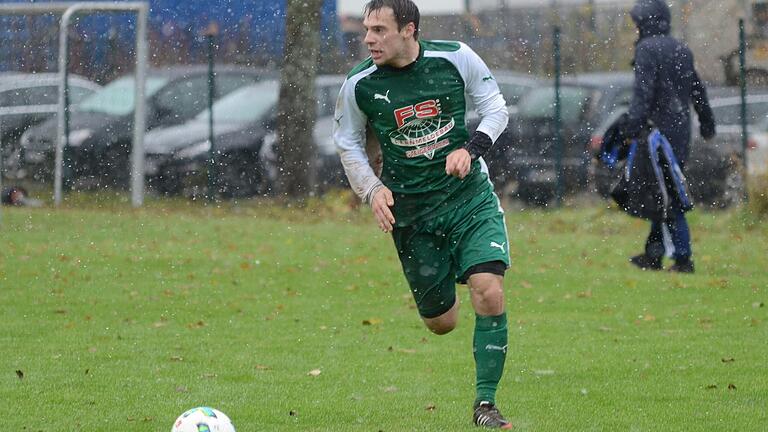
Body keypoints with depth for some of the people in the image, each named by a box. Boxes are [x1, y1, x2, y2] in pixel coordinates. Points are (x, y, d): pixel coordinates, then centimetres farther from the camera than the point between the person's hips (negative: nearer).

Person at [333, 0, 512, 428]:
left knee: (490, 295, -20)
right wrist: (372, 189, -9)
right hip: (409, 209, 1)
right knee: (441, 322, 5)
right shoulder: (360, 84, -8)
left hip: (470, 197, -1)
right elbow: (348, 143, 7)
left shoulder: (455, 58, -10)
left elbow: (496, 108, 3)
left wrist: (471, 148, -15)